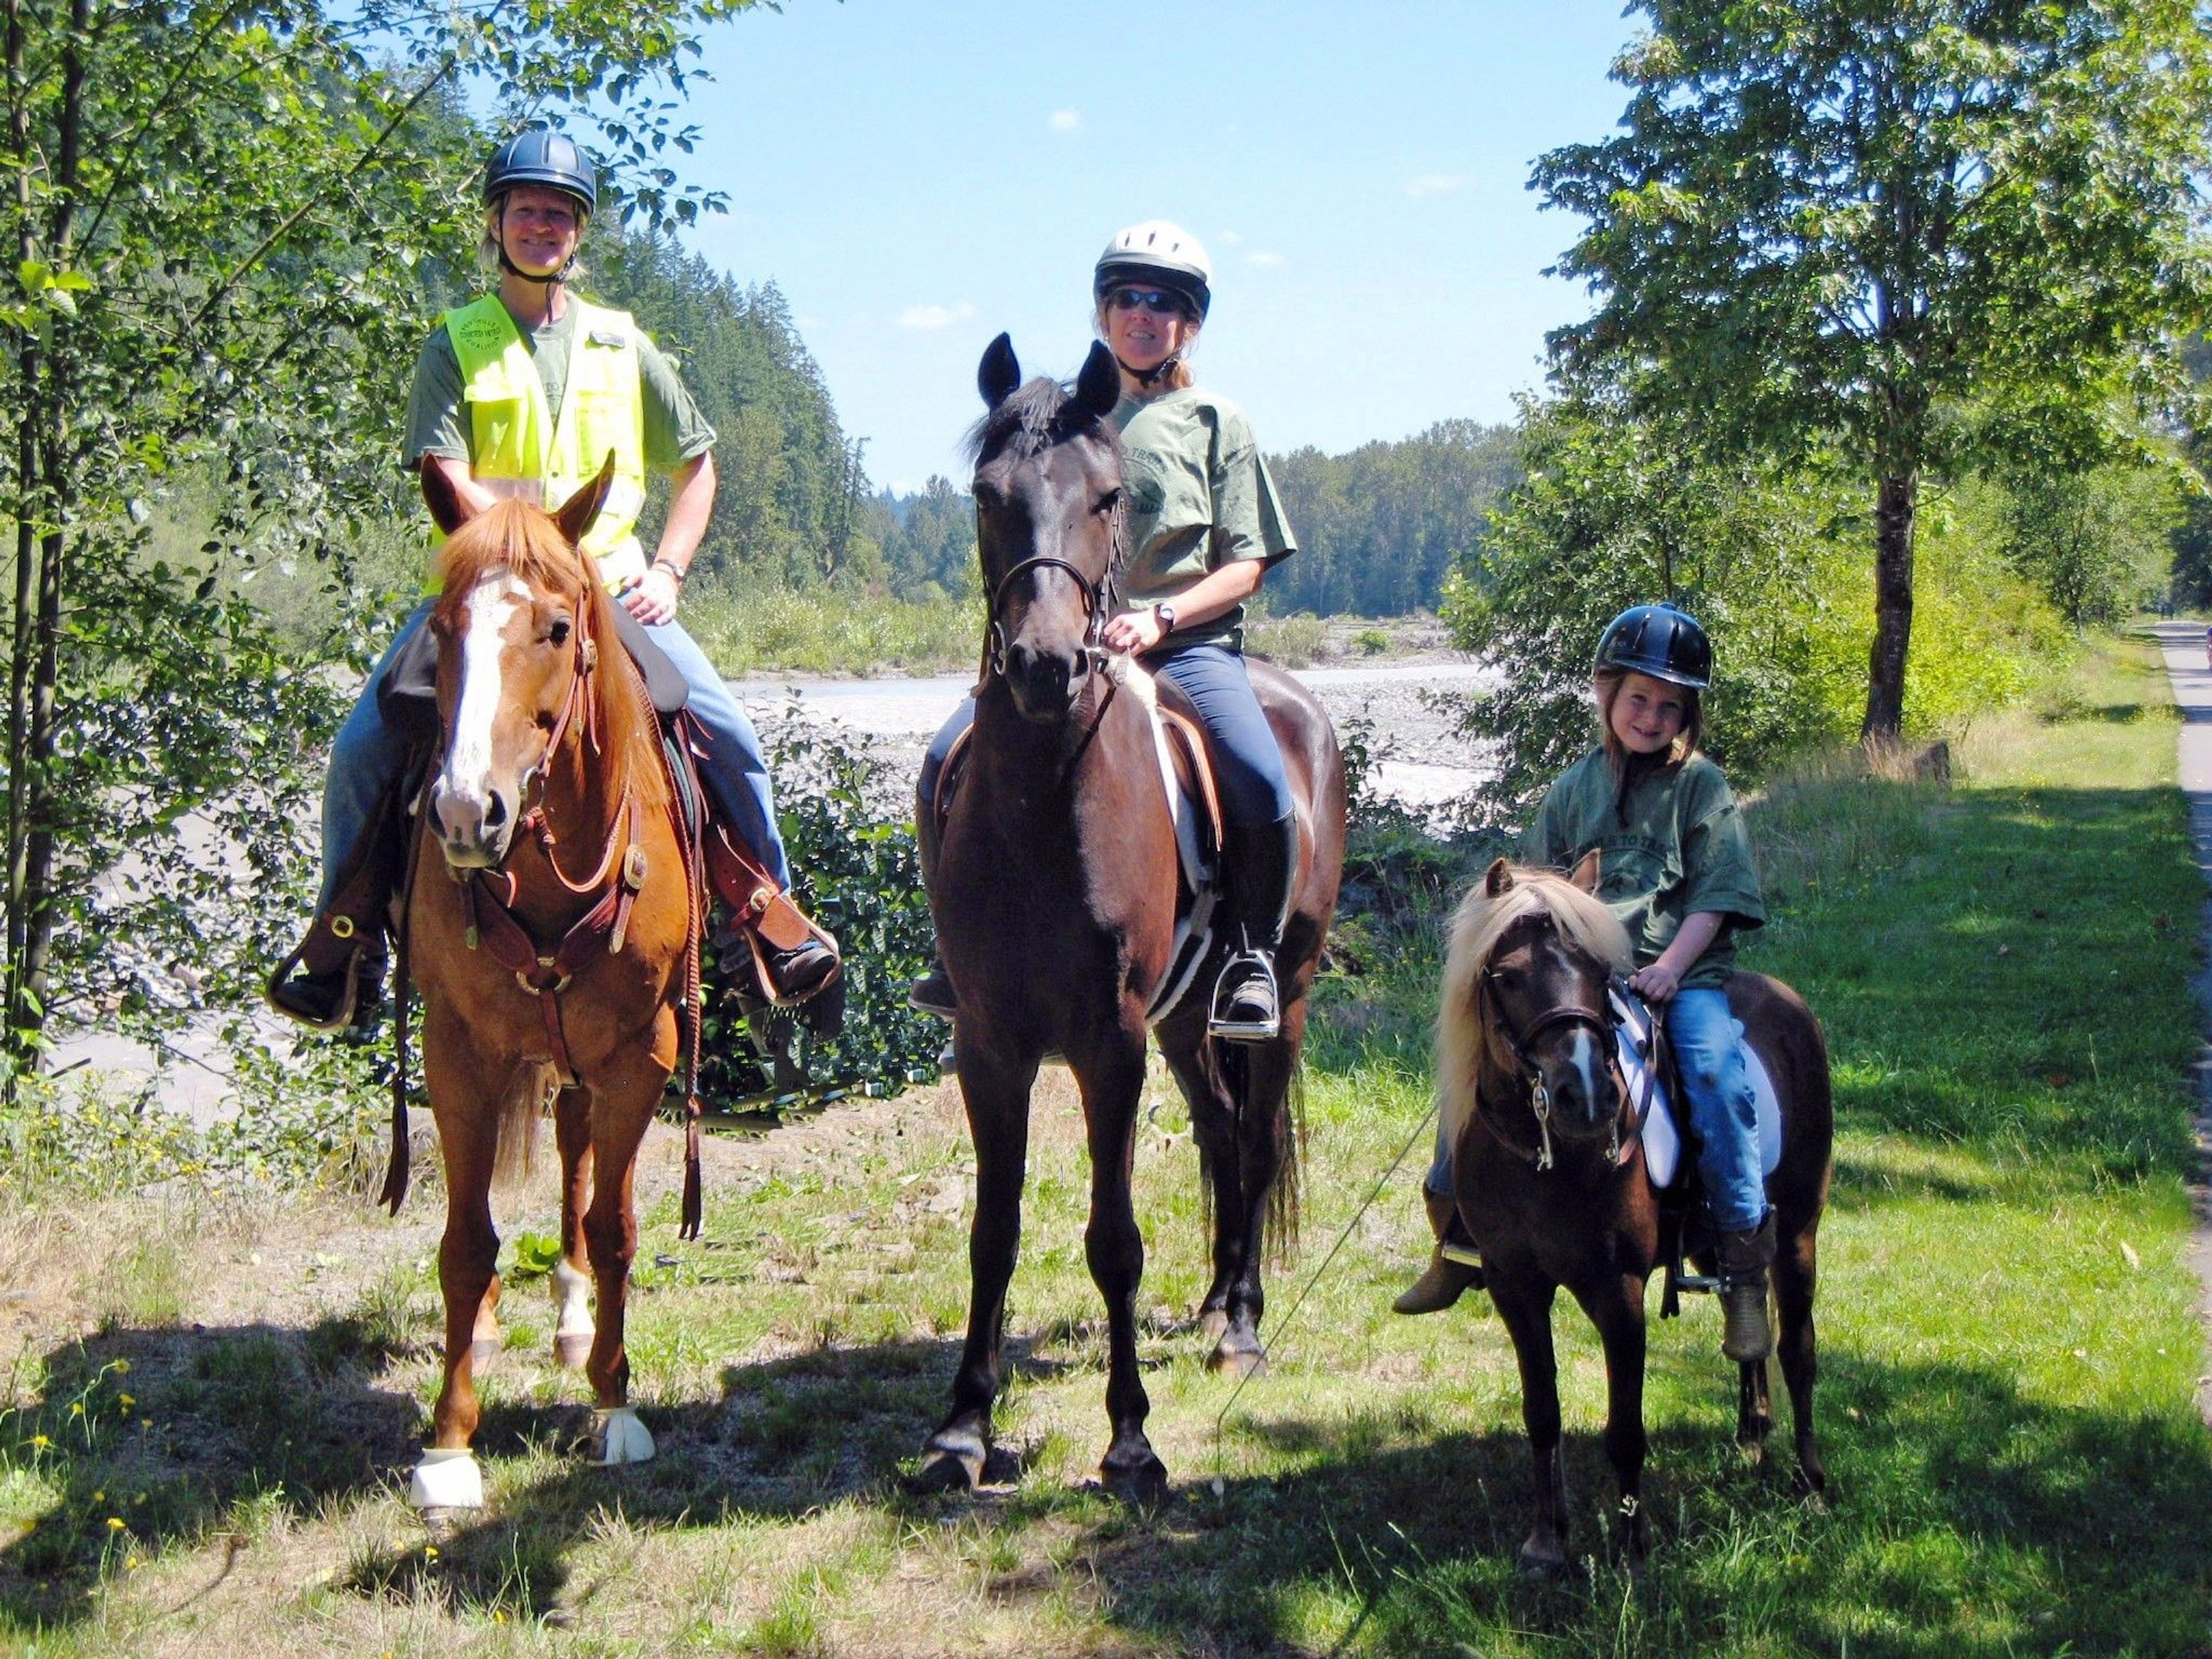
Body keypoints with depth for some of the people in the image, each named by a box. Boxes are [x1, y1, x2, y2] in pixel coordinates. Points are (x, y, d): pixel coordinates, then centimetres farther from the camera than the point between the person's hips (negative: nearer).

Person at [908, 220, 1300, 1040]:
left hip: (1189, 641, -2)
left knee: (1261, 784, -28)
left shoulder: (1215, 420, 9)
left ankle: (1253, 956, -6)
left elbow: (1245, 565, 3)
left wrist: (1159, 618, -13)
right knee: (949, 764, -17)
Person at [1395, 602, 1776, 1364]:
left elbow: (1716, 895, -3)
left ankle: (1745, 1273, -21)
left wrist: (1671, 967, -16)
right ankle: (1456, 1230, 3)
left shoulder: (1701, 786, 4)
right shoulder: (1575, 787, 13)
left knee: (1714, 1071, -29)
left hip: (1683, 972, -3)